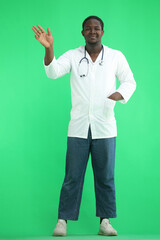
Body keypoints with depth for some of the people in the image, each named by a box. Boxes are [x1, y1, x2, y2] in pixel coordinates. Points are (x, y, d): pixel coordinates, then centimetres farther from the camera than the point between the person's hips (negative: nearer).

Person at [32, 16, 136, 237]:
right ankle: (63, 221, 9)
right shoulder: (73, 56, 3)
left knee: (105, 176, 5)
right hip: (78, 127, 0)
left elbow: (129, 82, 8)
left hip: (104, 127, 0)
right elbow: (53, 71, -11)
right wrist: (49, 48, -30)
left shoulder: (116, 56, 4)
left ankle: (105, 221, 14)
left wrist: (118, 94, -14)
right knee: (72, 176, 2)